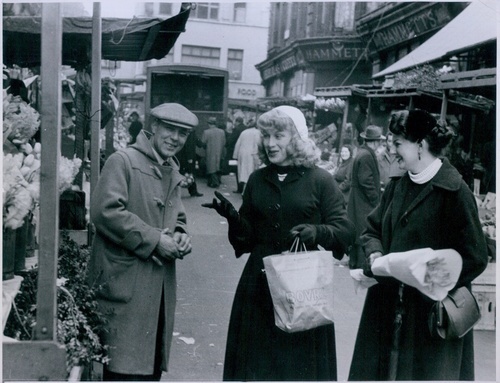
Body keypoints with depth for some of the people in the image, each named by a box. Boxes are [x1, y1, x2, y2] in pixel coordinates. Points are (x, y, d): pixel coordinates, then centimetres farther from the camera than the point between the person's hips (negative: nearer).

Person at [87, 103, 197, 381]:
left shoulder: (173, 172, 18)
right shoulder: (123, 161, -6)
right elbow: (105, 210, -17)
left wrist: (180, 235, 2)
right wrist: (154, 240, -16)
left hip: (161, 287, 7)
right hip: (125, 283, -7)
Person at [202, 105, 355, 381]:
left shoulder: (320, 181, -3)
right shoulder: (257, 180, 7)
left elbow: (346, 232, -5)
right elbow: (246, 239, 9)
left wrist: (316, 232, -24)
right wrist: (233, 217, -11)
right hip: (259, 285, 4)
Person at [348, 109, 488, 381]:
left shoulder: (453, 192, -13)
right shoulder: (397, 186, 7)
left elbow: (475, 259, -13)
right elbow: (372, 229, 15)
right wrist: (375, 253, -6)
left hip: (432, 311, -6)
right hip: (389, 306, 6)